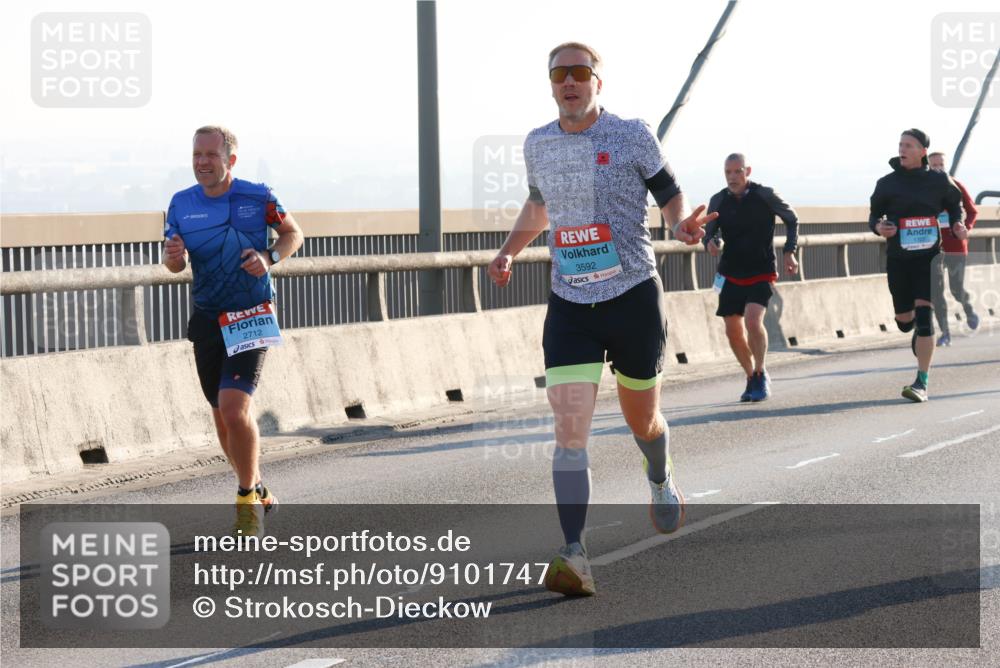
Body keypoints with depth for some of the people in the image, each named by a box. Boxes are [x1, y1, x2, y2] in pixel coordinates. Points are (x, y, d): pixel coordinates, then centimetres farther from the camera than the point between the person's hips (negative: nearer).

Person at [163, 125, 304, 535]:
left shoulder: (258, 197, -6)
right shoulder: (182, 204, 3)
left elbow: (293, 233, 8)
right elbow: (174, 265, 6)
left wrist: (270, 258, -12)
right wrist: (173, 255, -19)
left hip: (250, 317, -5)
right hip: (207, 320, 5)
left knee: (235, 407, -20)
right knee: (224, 418, 12)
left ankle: (248, 501, -8)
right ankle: (257, 490, 32)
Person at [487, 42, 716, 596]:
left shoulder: (632, 137, -4)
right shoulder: (538, 145, 7)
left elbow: (670, 195, 2)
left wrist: (683, 225, -20)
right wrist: (509, 251, 15)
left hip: (633, 297, -2)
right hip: (569, 304, 2)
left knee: (641, 419, 14)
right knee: (569, 428, -14)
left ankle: (661, 478, 51)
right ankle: (574, 557, -21)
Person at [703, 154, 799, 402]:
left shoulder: (765, 195, -8)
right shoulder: (718, 201, -2)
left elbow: (792, 220, 6)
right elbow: (710, 232, 5)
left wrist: (789, 252, -4)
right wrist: (711, 242, -20)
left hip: (761, 272, -4)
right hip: (731, 274, 4)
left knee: (752, 321, -23)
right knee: (733, 332, 4)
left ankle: (760, 375, -3)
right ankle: (752, 378, 25)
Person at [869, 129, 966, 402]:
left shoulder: (939, 180, 1)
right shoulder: (887, 183, 1)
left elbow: (955, 204, 17)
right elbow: (874, 215, 7)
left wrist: (958, 225, -3)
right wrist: (878, 227, -16)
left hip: (929, 257, -2)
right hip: (898, 259, 2)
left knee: (923, 313, -15)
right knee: (904, 321, 9)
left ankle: (922, 383, -15)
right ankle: (917, 330, 51)